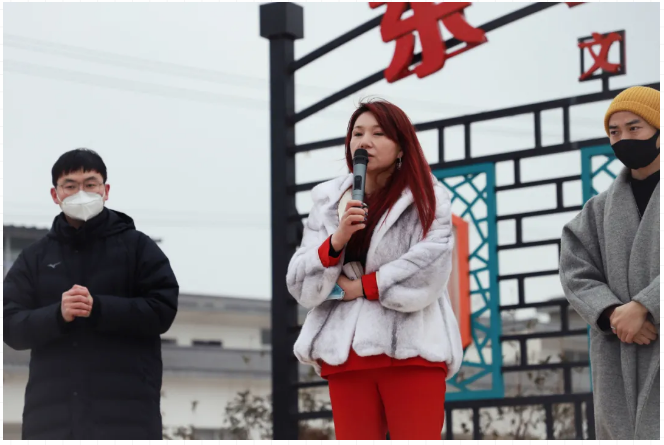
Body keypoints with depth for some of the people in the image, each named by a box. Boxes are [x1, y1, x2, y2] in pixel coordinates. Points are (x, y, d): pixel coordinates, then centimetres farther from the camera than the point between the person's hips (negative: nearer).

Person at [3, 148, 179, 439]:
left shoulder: (138, 246, 10)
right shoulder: (34, 258, 16)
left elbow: (163, 309, -1)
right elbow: (10, 326, 6)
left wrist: (98, 308, -14)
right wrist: (58, 315, -14)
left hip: (125, 409, -2)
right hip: (52, 414, 2)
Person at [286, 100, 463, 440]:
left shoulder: (427, 199, 3)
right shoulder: (328, 204, 13)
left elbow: (427, 275, -12)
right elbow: (300, 287, 6)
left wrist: (361, 287, -5)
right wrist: (336, 241, -11)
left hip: (411, 350, -4)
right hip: (346, 354, 4)